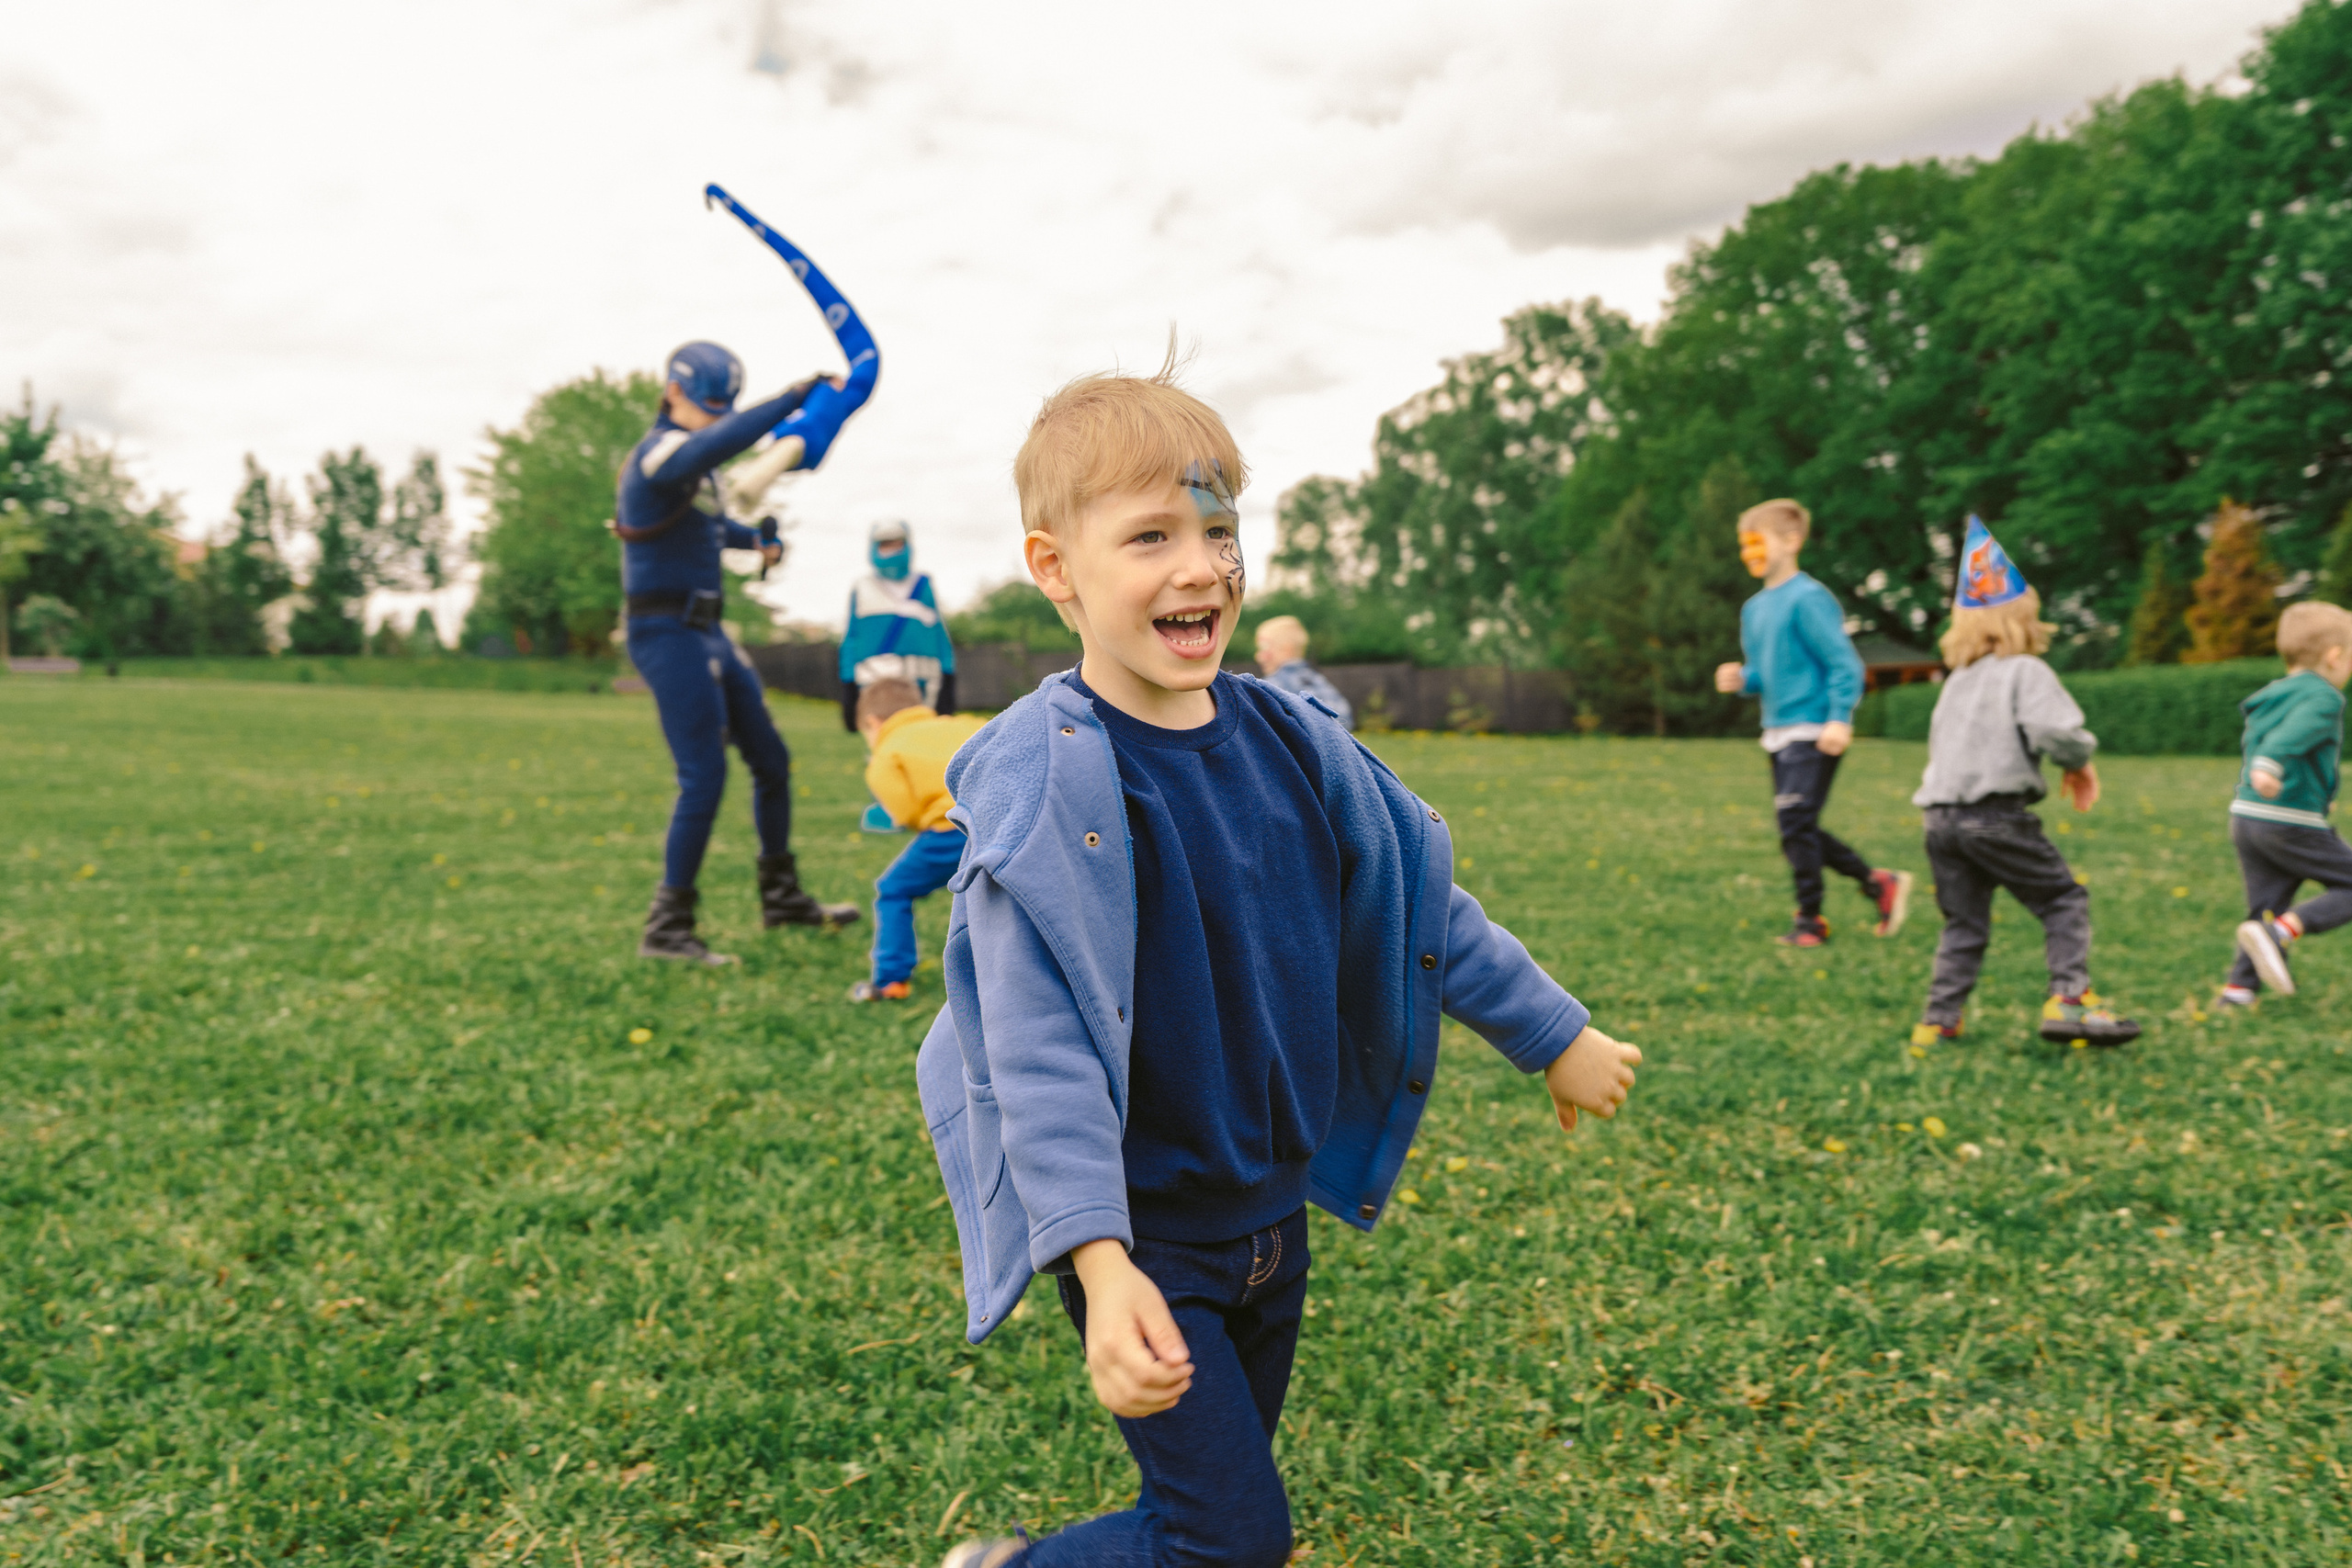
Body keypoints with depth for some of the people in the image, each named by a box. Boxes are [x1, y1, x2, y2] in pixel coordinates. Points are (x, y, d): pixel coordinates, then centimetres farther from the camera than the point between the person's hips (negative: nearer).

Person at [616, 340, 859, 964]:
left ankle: (782, 896, 28)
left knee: (771, 761, 14)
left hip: (707, 634, 10)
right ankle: (665, 929, -1)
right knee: (704, 778, -11)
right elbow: (724, 440, -38)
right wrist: (794, 397, -38)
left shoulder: (693, 461, 14)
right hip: (669, 636, -10)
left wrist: (755, 540, 21)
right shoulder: (660, 453, -15)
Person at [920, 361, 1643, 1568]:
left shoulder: (1292, 743, -1)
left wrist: (1557, 1037, 18)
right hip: (1143, 1236, -6)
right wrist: (1099, 1265, -37)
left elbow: (1422, 909, 11)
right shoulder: (1048, 781, -22)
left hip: (1274, 1210, 7)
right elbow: (1040, 1041, -28)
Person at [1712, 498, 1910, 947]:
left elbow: (1844, 663, -14)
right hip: (1778, 733, 9)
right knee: (1795, 828, 9)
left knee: (1795, 822, -10)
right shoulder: (1754, 607, 14)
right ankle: (1879, 884, 23)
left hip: (1813, 733, -9)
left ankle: (1809, 919, 3)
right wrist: (1741, 679, 0)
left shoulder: (1808, 599, -11)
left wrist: (1839, 719, -22)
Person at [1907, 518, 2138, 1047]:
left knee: (1964, 922, 14)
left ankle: (1938, 1020, 11)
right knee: (2064, 899, 6)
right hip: (1995, 815, -7)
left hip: (1940, 816, 7)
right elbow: (2052, 729, -18)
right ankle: (2069, 1000, -4)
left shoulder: (1956, 680, 19)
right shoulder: (2026, 671, -3)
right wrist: (2081, 760, 4)